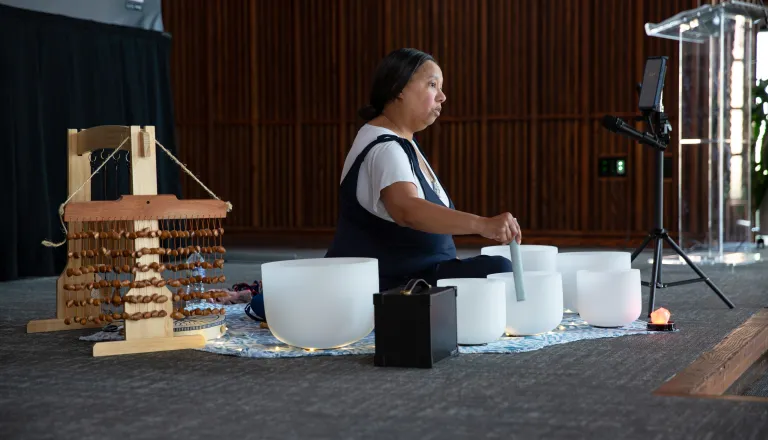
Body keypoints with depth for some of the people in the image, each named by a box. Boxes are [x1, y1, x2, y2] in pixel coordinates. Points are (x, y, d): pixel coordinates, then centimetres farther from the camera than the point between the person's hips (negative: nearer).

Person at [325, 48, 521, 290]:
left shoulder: (402, 140, 13)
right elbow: (408, 210, -38)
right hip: (379, 287, -10)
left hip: (407, 277, 10)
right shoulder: (383, 148, -19)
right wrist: (482, 225, -47)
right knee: (497, 271, -21)